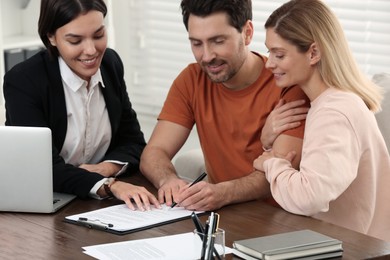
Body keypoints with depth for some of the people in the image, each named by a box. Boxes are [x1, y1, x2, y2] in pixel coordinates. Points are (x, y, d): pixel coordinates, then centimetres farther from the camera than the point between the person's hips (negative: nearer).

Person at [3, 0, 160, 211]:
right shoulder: (23, 81, -15)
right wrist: (109, 185, -35)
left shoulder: (110, 63, 1)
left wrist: (106, 169, -14)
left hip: (99, 206, 4)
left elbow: (134, 142, 6)